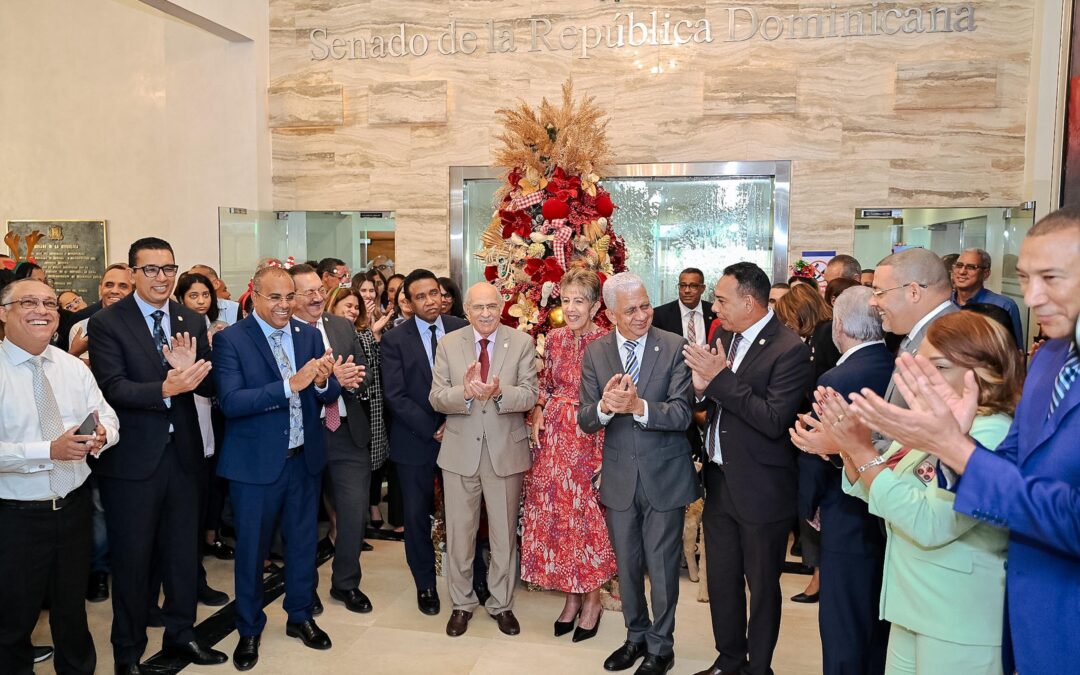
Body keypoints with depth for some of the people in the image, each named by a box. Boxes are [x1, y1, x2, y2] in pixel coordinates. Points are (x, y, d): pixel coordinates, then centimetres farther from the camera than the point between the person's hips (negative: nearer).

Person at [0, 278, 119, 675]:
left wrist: (101, 434, -21)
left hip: (74, 506, 5)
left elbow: (109, 419, 1)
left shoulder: (74, 367, 4)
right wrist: (50, 451, -29)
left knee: (72, 607, 22)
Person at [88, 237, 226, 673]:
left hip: (182, 453, 4)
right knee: (131, 557, 9)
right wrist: (165, 388, -33)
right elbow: (112, 388, -18)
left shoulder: (192, 322, 5)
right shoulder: (106, 323, -7)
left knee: (184, 551, 16)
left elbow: (209, 386, 0)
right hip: (131, 458, -4)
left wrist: (189, 368, -22)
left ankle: (180, 634, 35)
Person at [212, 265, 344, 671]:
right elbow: (230, 402, -22)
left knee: (303, 542, 18)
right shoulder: (230, 340, -11)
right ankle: (249, 630, 33)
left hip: (304, 459, 4)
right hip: (255, 463, -4)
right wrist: (290, 385, -31)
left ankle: (300, 617, 39)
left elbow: (330, 396, 0)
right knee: (251, 550, 12)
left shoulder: (310, 335, 2)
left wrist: (322, 382, -24)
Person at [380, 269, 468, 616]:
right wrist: (432, 429, -13)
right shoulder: (395, 339, -5)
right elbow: (395, 396, -8)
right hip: (415, 439, -1)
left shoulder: (462, 329, 0)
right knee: (417, 515, 8)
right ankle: (425, 584, 27)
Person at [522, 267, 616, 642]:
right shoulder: (555, 338, 5)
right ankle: (572, 594, 30)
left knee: (588, 515, 5)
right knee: (555, 513, 11)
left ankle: (592, 599, 26)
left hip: (592, 439, -5)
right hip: (554, 435, 5)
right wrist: (538, 413, -1)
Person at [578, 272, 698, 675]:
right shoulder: (595, 353, -2)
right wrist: (604, 406, -28)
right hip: (619, 478, 3)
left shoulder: (674, 347, -11)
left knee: (662, 567, 12)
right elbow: (585, 421, -6)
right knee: (626, 565, 19)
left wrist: (639, 406, -33)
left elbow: (682, 414, -17)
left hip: (664, 475, -3)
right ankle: (636, 636, 41)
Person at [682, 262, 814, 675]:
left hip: (761, 490, -7)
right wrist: (702, 388, -12)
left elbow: (774, 421, -26)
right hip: (719, 482, 7)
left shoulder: (790, 350, -18)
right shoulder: (726, 337, 4)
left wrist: (721, 377, -26)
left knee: (762, 586, 13)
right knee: (721, 581, 20)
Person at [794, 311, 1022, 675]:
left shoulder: (992, 434, -22)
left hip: (958, 622, -8)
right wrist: (847, 448, -9)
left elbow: (930, 525, -29)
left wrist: (862, 450, -26)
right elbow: (876, 494, 9)